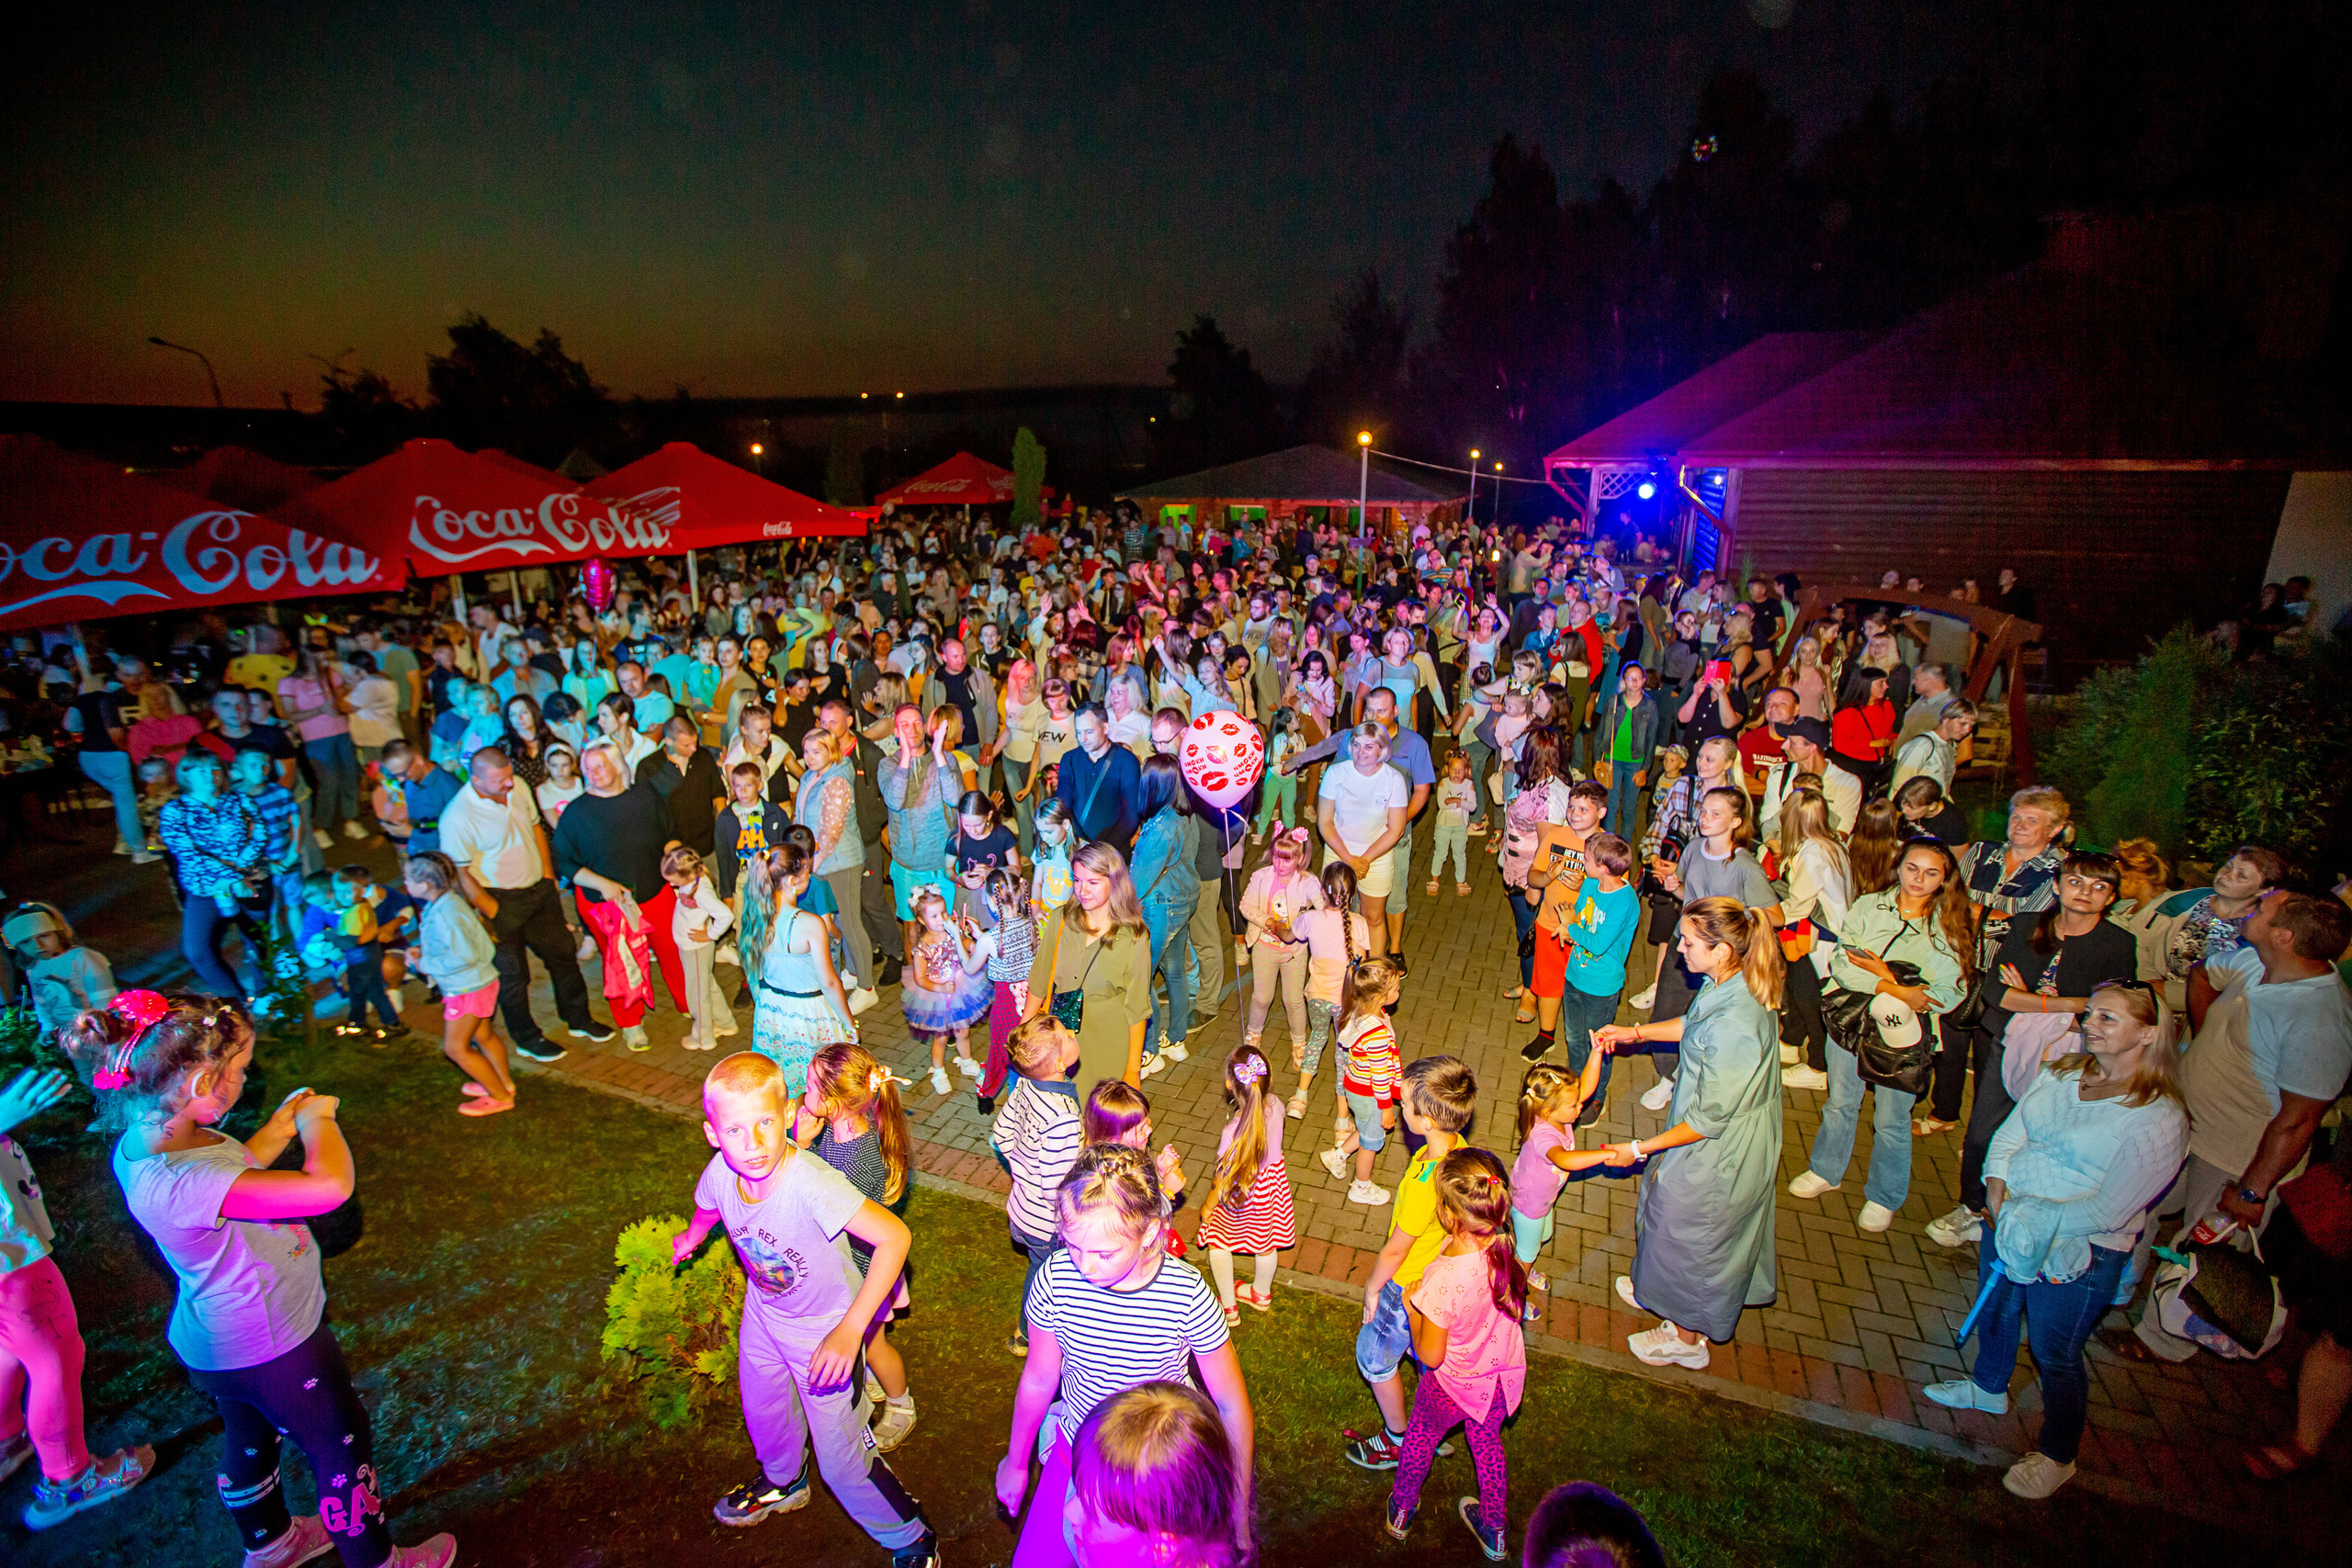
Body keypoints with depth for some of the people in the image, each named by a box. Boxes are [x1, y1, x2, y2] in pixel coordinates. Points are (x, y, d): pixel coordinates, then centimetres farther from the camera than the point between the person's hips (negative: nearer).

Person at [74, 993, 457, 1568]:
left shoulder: (146, 1139, -11)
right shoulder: (173, 1184, -41)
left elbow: (229, 1175, 10)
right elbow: (329, 1187, -47)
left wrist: (278, 1129, -3)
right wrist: (317, 1121, -29)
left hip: (228, 1339, 9)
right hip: (270, 1348, -9)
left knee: (251, 1439, 33)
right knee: (343, 1451, 14)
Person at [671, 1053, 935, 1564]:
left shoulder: (810, 1183, -42)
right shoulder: (720, 1173, -23)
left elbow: (894, 1235, -41)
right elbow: (706, 1210, 3)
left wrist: (849, 1330, -42)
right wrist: (690, 1239, 25)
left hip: (825, 1327, -6)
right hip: (763, 1312, 6)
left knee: (840, 1456, 3)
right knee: (763, 1411, 30)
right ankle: (783, 1482, 64)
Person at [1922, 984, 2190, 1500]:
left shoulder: (2159, 1117, -20)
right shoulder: (2061, 1072, -1)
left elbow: (2109, 1211, -21)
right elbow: (2011, 1133, 3)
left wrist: (2035, 1220, -20)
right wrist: (1996, 1183, -13)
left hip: (2079, 1252, -6)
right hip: (2010, 1224, 6)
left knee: (2055, 1355, 11)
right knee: (1994, 1311, 25)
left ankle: (2056, 1457, 35)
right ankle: (1989, 1388, 53)